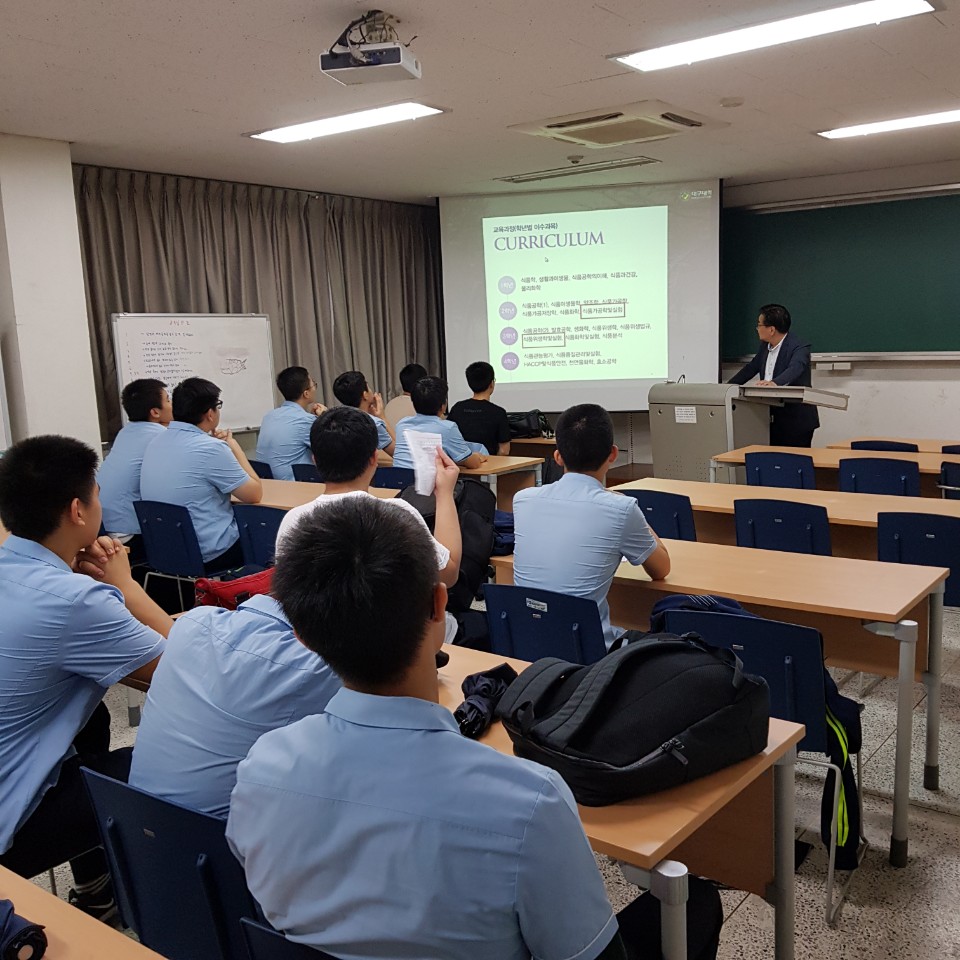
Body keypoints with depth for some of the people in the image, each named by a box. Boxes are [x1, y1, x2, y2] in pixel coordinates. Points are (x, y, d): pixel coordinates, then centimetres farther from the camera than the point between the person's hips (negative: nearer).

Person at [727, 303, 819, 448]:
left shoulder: (799, 347, -16)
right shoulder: (765, 346, 9)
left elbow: (794, 369, -35)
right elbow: (751, 368, 19)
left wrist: (775, 383, -54)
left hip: (796, 421, -7)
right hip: (773, 420, 7)